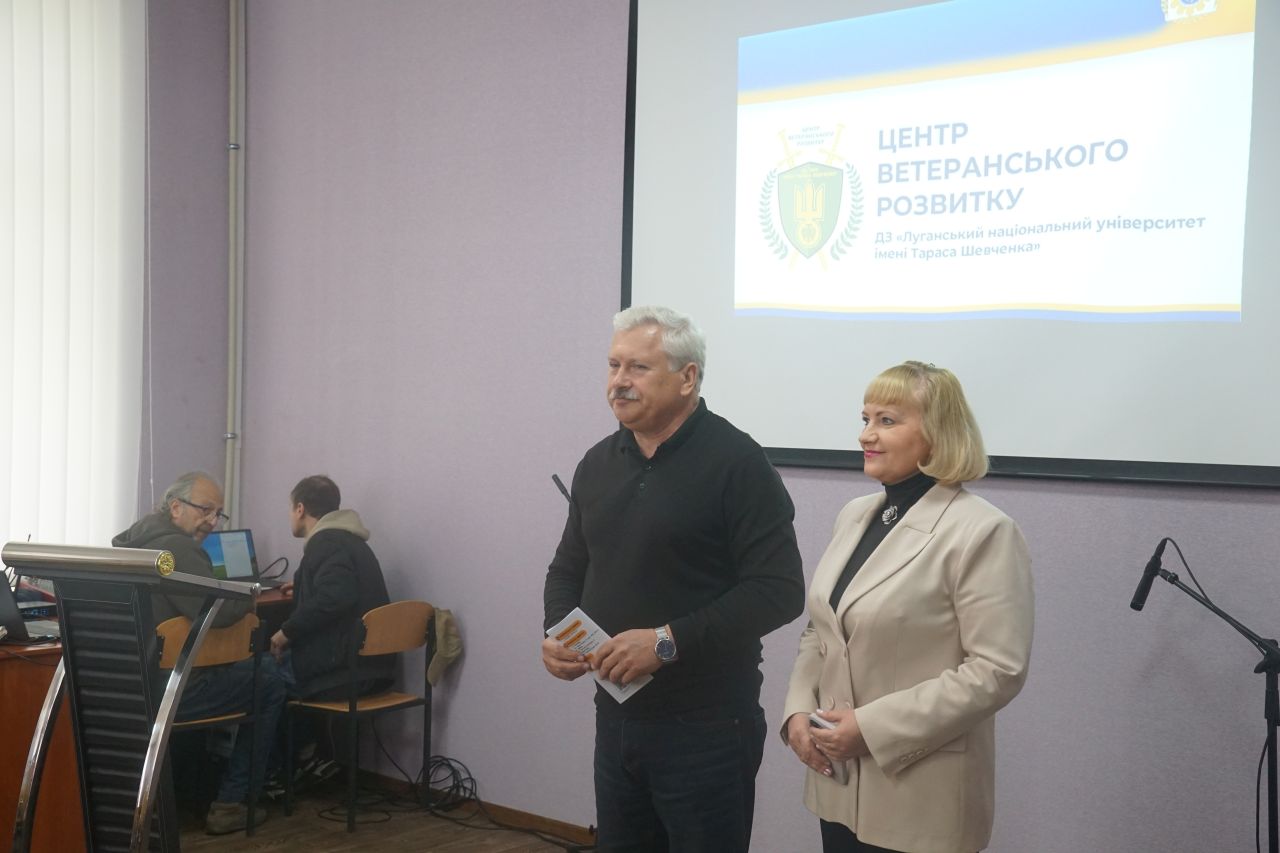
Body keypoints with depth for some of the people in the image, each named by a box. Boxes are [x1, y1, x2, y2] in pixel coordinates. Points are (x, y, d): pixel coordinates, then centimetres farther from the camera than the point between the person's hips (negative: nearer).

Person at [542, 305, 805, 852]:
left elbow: (778, 590, -18)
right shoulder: (598, 463, 9)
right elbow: (568, 568, 18)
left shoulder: (735, 462, -12)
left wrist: (668, 642, -23)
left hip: (707, 727, -6)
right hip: (614, 717, 6)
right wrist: (556, 633, -2)